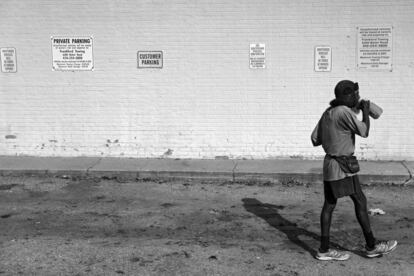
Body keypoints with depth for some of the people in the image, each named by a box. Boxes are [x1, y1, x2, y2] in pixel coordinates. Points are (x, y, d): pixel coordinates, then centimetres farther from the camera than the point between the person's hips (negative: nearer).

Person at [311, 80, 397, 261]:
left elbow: (315, 140, 10)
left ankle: (324, 250, 12)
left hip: (329, 163, 9)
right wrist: (366, 111, -2)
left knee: (329, 205, 9)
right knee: (360, 202, 3)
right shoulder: (345, 112, -16)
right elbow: (364, 132, -15)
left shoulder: (328, 113, 9)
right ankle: (372, 246, 15)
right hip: (343, 166, -9)